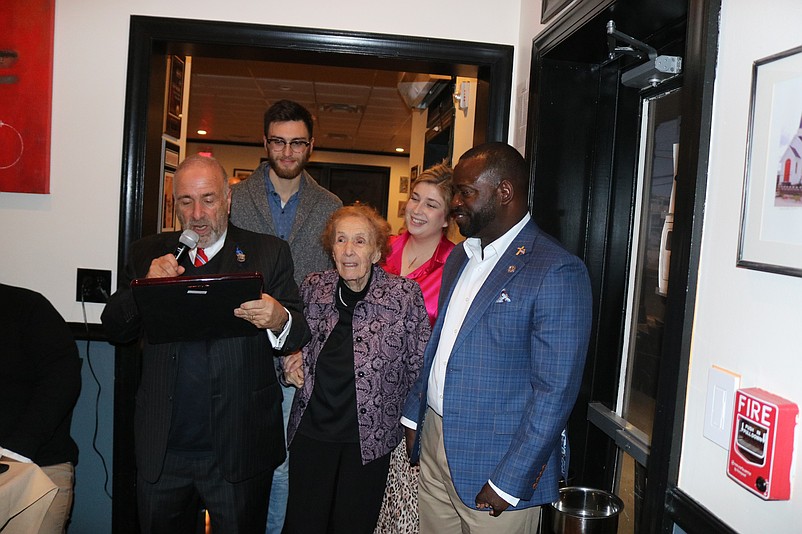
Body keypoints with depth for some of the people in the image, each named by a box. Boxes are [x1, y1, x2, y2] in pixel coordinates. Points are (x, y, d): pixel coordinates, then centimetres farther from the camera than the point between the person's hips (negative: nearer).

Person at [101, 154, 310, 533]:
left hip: (239, 449, -2)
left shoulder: (268, 253, -1)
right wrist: (146, 286, -15)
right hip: (162, 450, 3)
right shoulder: (148, 254, 7)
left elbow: (299, 334, -7)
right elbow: (114, 328, 3)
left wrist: (279, 320, -30)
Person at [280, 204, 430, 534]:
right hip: (311, 430, 3)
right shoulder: (313, 287, 0)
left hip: (369, 436, -2)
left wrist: (411, 424, -4)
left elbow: (419, 366, -6)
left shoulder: (404, 294, -11)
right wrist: (292, 363, -1)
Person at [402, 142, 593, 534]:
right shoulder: (459, 257, 9)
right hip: (433, 444, 7)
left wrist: (508, 483, -17)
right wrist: (412, 415, 11)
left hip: (497, 468, -7)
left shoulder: (557, 272, -16)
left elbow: (555, 391, -18)